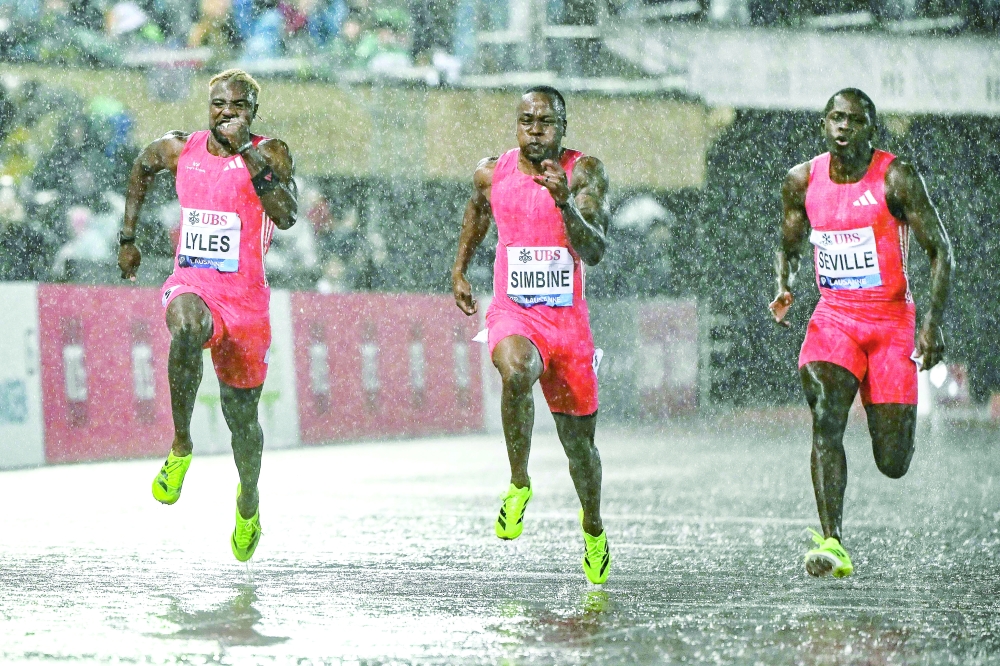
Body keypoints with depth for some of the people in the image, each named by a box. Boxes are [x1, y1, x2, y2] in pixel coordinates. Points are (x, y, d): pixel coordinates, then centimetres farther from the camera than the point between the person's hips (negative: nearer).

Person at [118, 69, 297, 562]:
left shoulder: (270, 153, -6)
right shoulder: (180, 149, 3)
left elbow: (287, 216, -22)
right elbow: (142, 167, 25)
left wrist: (247, 154, -26)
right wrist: (127, 237, 24)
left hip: (245, 296, 0)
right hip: (191, 285, 0)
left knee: (241, 414, 11)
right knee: (187, 329, -38)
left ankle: (248, 499, 42)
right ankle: (180, 448, -23)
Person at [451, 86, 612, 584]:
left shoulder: (584, 172, -7)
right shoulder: (492, 173, 1)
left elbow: (594, 253, -18)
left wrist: (567, 204, -33)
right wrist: (459, 268, 25)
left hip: (568, 319, 0)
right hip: (512, 314, 0)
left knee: (578, 441, 10)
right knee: (516, 373, -37)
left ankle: (593, 526, 41)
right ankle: (519, 485, -17)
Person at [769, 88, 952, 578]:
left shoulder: (896, 178, -9)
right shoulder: (803, 181, 2)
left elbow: (940, 249, -7)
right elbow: (790, 246, 18)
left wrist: (933, 323, -16)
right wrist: (784, 288, -4)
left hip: (890, 321, -2)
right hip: (833, 317, 2)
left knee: (893, 464, -1)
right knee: (825, 421, -24)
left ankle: (892, 419, 38)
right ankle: (832, 544, -28)